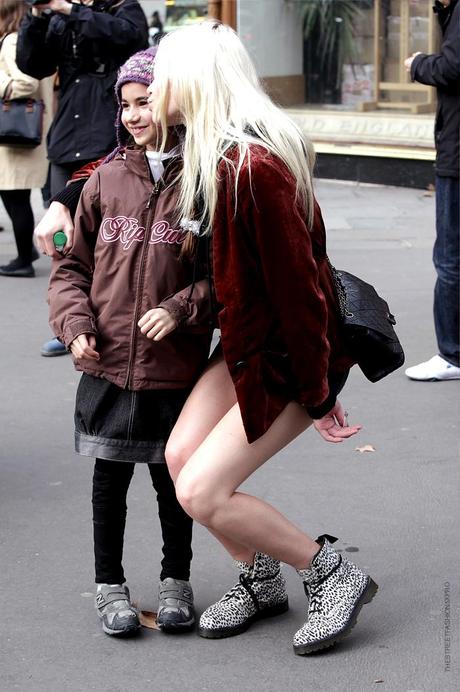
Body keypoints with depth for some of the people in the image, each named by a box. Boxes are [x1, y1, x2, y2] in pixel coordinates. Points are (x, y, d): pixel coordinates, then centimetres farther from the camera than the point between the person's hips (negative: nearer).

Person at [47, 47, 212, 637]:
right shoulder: (107, 179, 3)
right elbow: (72, 265, 10)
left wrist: (181, 309, -16)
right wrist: (75, 323, -3)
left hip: (175, 367, -2)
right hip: (108, 364, 2)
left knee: (173, 478, 11)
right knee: (110, 478, 10)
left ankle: (176, 580, 30)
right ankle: (110, 585, 25)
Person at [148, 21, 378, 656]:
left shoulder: (254, 167, -27)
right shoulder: (208, 155, 3)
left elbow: (295, 281, -24)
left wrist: (317, 388, -18)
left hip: (286, 356, -9)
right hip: (245, 342, 9)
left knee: (202, 492, -11)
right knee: (181, 455, 0)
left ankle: (333, 575, 4)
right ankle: (261, 579, 19)